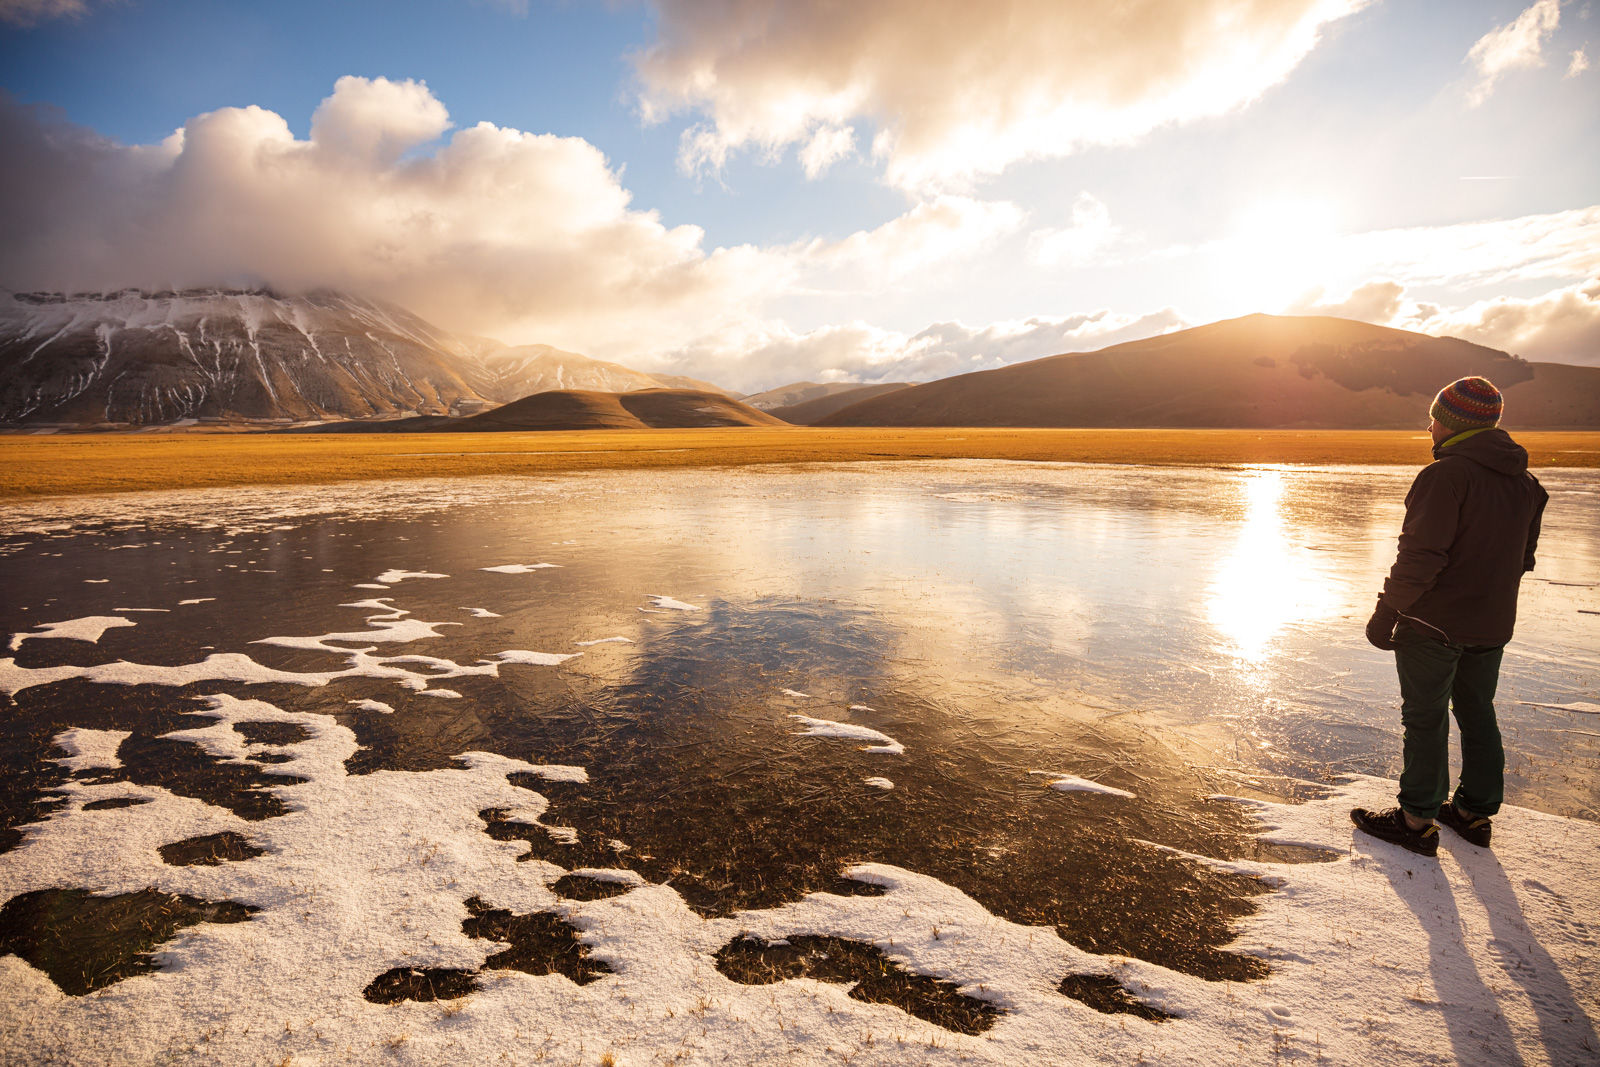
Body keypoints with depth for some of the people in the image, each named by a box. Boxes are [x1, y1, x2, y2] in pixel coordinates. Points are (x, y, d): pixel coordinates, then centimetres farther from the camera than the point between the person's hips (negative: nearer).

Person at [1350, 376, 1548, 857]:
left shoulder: (1447, 475, -20)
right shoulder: (1525, 482, 8)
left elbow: (1421, 555, -25)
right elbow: (1523, 557, 16)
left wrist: (1386, 612, -18)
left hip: (1434, 623, -8)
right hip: (1492, 626, 8)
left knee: (1425, 719, 2)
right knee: (1477, 713, 19)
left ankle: (1417, 821, 11)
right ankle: (1475, 812, 30)